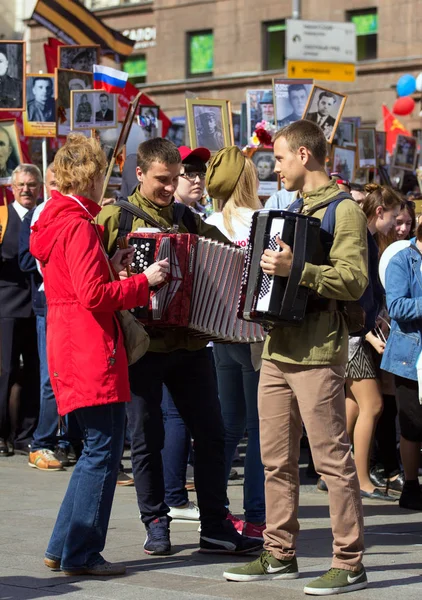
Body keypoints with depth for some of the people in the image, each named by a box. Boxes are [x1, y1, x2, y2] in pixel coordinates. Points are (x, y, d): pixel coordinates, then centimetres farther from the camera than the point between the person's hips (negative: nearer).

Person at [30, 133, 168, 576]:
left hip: (71, 348, 10)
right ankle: (80, 554, 0)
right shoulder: (79, 226, -15)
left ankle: (64, 548, 17)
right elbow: (93, 294, -21)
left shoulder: (56, 221, 15)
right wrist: (144, 282, -11)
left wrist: (110, 266, 14)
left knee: (99, 448, 15)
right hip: (90, 351, -10)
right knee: (103, 448, -4)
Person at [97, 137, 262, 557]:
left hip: (189, 344, 4)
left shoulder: (189, 220, 14)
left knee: (210, 432, 2)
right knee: (146, 437, 2)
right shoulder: (115, 218, 2)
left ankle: (215, 528, 8)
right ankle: (156, 524, 14)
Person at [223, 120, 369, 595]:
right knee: (276, 458, 10)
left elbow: (353, 280, -19)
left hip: (317, 352, -9)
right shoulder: (294, 209, 20)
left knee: (332, 458, -7)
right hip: (278, 349, 9)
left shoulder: (343, 210, -7)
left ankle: (350, 563, -3)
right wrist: (267, 268, 13)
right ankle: (279, 555, 18)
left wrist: (297, 269, -28)